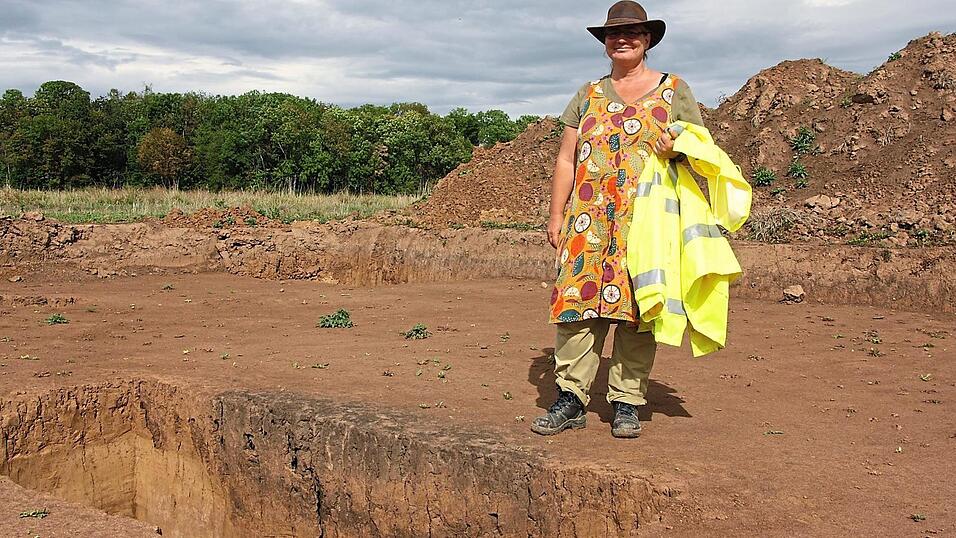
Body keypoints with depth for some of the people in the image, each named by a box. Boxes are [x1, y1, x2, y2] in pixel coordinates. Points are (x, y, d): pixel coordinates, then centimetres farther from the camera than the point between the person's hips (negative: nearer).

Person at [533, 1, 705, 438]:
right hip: (589, 219, 2)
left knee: (636, 304, -3)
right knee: (578, 300, -6)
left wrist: (678, 149, -11)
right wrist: (556, 214, 5)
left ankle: (627, 403, 6)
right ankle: (570, 399, 0)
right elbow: (566, 160, 14)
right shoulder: (588, 96, 18)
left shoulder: (674, 91, 13)